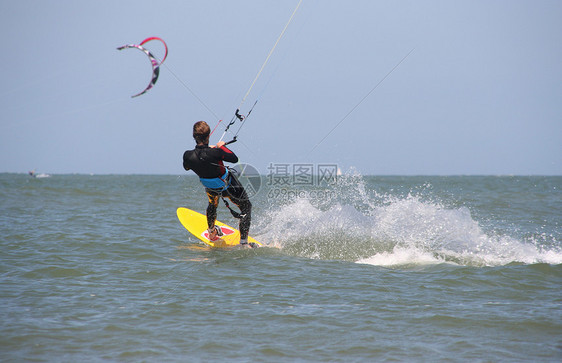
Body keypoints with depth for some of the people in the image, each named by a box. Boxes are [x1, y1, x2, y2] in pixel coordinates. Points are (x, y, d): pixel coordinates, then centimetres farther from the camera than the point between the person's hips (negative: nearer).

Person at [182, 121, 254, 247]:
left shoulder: (188, 156, -25)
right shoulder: (214, 153, -37)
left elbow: (186, 167, 1)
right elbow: (234, 159, -21)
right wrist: (222, 147, -5)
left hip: (211, 188, 5)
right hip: (229, 187, -5)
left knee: (212, 204, 37)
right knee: (246, 207, 15)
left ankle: (212, 232, 57)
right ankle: (243, 242, 11)